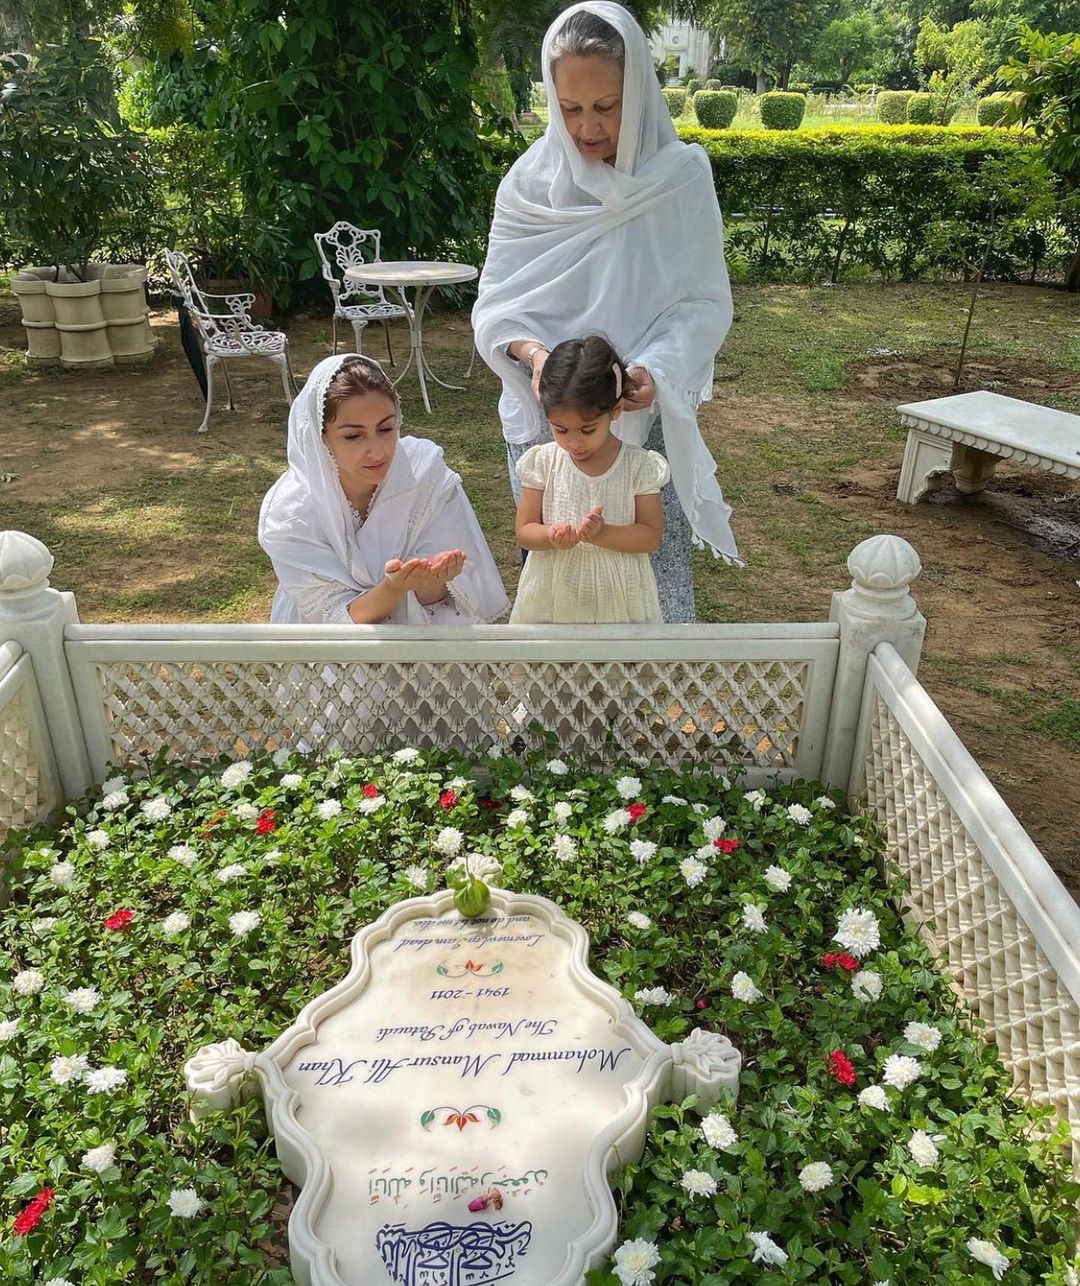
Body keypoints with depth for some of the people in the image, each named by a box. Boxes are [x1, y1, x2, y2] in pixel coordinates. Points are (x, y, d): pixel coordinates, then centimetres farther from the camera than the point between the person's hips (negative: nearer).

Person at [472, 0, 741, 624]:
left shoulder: (682, 175, -6)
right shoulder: (531, 180, -2)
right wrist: (532, 351, -22)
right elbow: (495, 303, 0)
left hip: (650, 419, -1)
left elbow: (706, 302, -5)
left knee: (658, 579, 1)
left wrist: (656, 370, -24)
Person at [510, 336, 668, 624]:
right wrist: (551, 536, -26)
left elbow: (651, 535, -8)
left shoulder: (639, 466, -9)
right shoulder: (543, 462, -7)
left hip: (618, 601, -1)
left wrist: (602, 534, -26)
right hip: (551, 598, 1)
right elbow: (524, 531, -3)